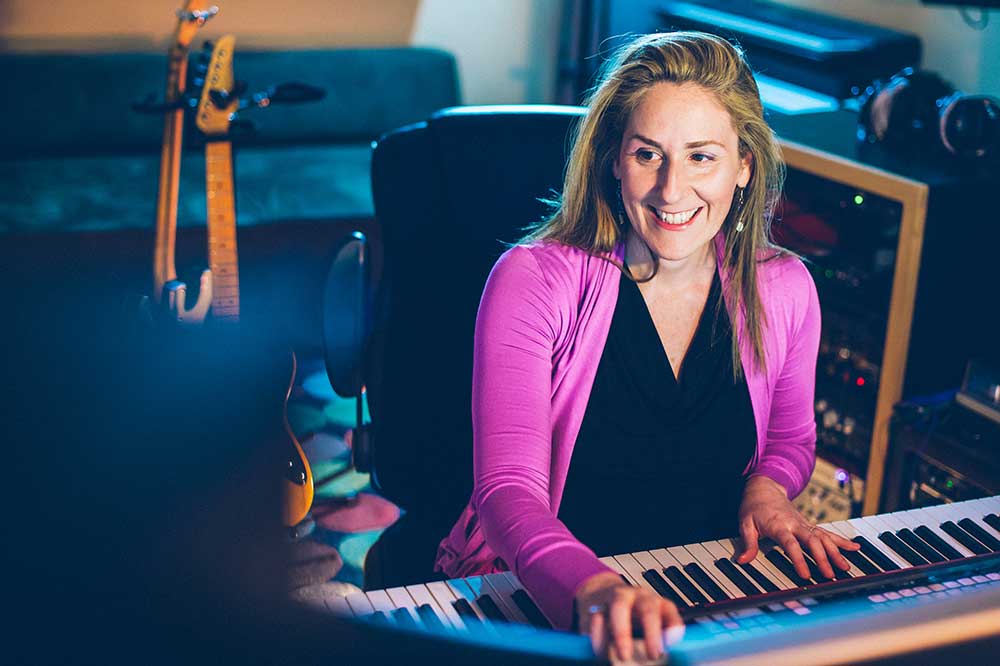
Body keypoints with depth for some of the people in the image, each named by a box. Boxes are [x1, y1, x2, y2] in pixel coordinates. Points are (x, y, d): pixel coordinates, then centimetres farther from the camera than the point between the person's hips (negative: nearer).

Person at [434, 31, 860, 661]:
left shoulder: (783, 290, -2)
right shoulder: (533, 281, -14)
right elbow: (508, 491, -24)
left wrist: (767, 488, -5)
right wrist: (593, 588, -42)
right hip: (544, 599, -3)